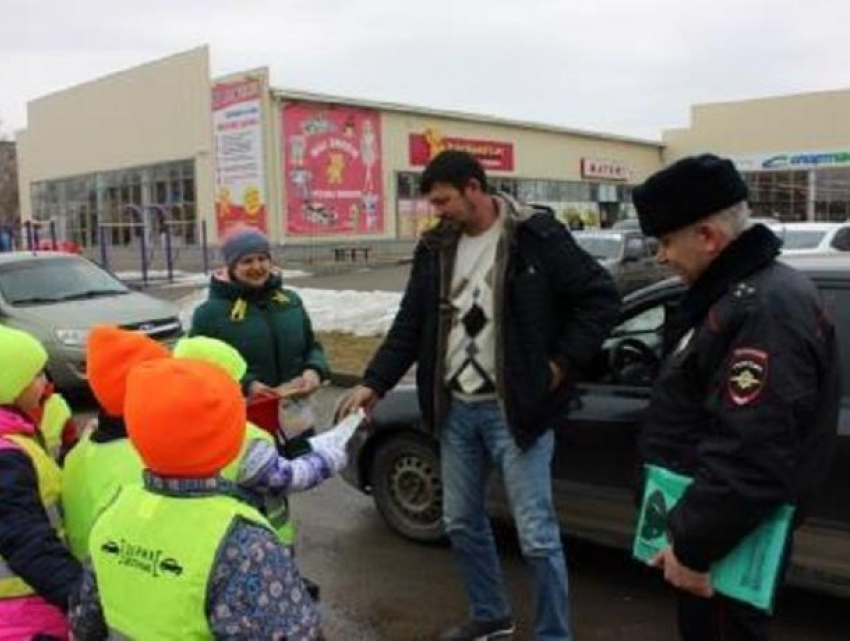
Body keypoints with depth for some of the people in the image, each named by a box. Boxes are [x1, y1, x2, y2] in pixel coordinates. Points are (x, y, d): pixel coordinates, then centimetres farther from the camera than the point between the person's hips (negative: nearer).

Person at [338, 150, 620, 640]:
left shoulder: (537, 236, -10)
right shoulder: (436, 248, 7)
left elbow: (601, 298, -8)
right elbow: (411, 324, 10)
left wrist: (562, 363, -11)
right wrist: (374, 384, 1)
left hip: (514, 409, -6)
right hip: (456, 409, 6)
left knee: (536, 534, -1)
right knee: (462, 522, 18)